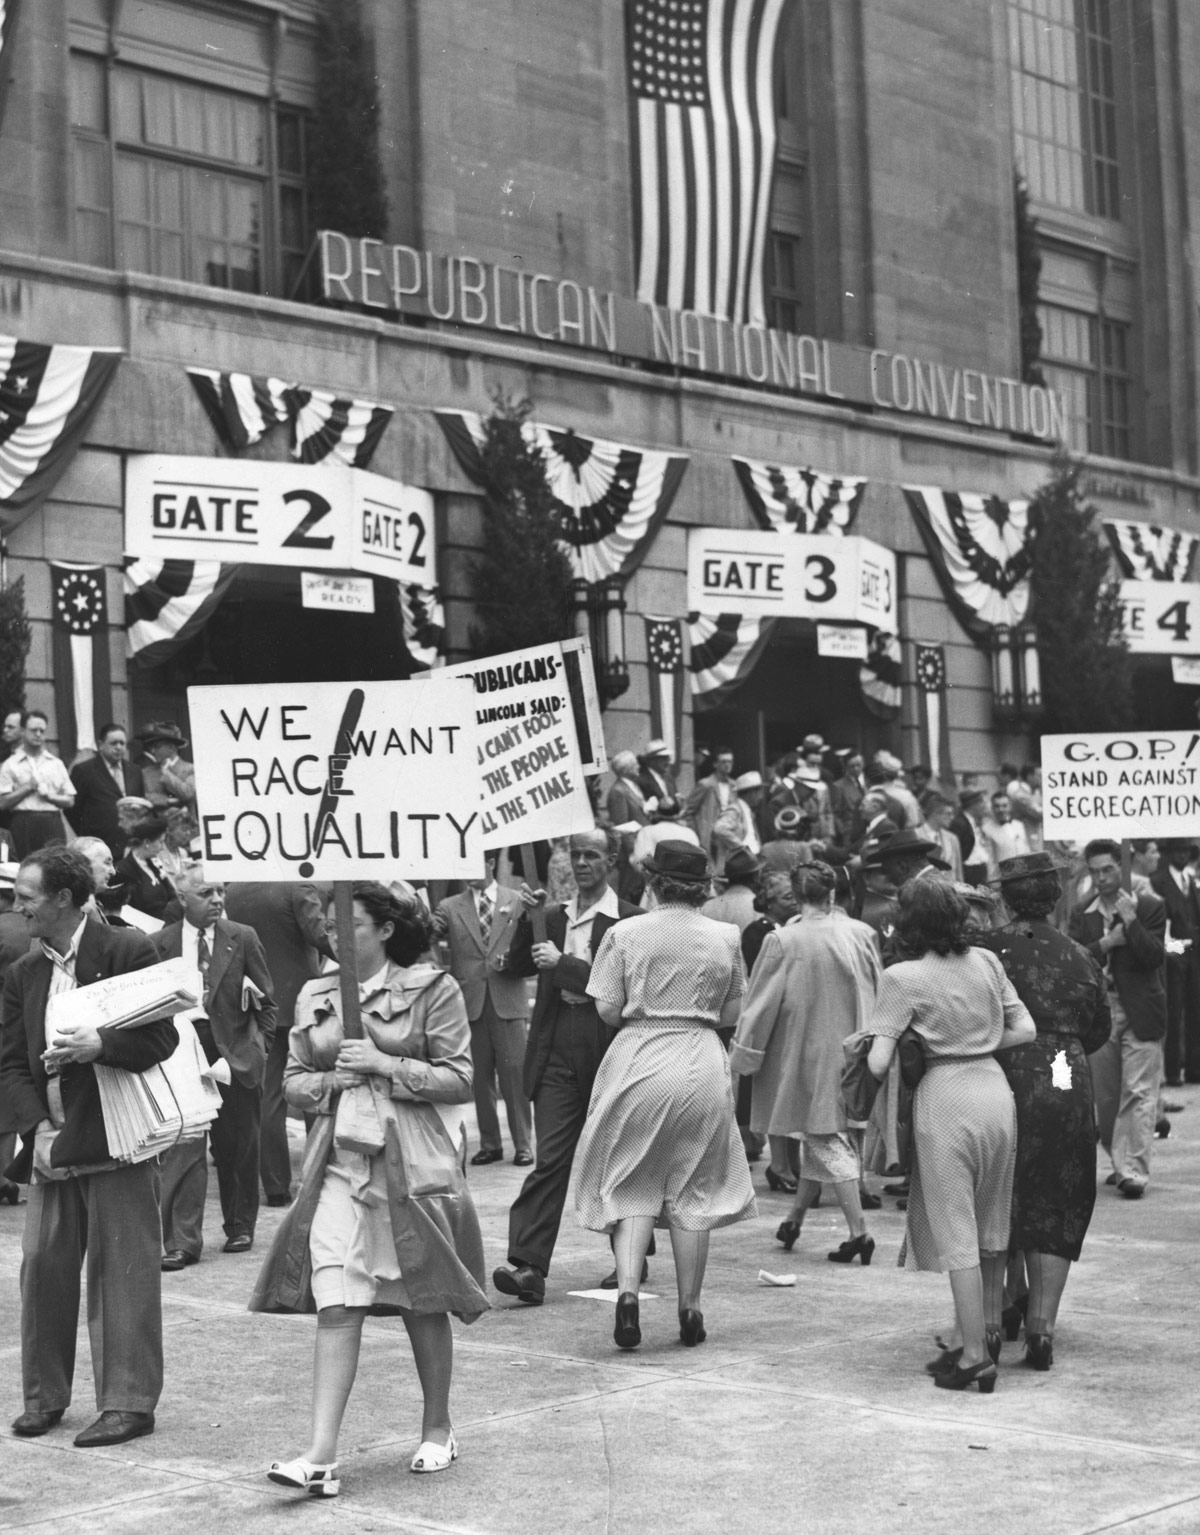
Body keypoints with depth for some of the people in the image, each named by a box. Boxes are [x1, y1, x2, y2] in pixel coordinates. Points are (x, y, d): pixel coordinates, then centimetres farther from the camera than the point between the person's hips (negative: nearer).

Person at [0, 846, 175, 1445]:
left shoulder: (127, 950, -6)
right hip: (52, 1147, 6)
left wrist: (101, 1045, -25)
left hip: (115, 1145, -6)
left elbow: (162, 1037, -8)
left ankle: (128, 1402, 6)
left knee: (121, 1272, -1)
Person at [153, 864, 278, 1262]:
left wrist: (259, 1047, 1)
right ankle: (182, 1241, -7)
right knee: (182, 1146, -7)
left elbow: (266, 1002, 8)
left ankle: (240, 1226, 25)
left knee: (238, 1147, 9)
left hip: (234, 1051, 1)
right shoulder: (161, 944, 4)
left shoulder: (242, 938, 4)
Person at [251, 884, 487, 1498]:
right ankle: (321, 1456, -10)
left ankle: (438, 1430, 28)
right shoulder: (314, 996, 10)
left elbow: (460, 1080, -5)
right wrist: (330, 1080, -7)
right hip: (339, 1164, 3)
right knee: (336, 1307, -7)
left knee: (423, 1303, 9)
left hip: (413, 1163, -2)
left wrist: (385, 1065, -15)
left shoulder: (431, 989, -3)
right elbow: (293, 1082, 14)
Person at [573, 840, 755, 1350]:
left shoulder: (624, 934, -5)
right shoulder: (724, 938, 1)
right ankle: (689, 1310, 15)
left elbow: (607, 1010, -5)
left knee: (631, 1186, 8)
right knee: (692, 1189, 11)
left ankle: (627, 1289, -12)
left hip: (638, 1062, -1)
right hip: (702, 1065, 1)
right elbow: (730, 1015, 5)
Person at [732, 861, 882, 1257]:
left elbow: (762, 1003, -10)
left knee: (827, 1140, 2)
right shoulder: (862, 934, -5)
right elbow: (877, 993, 5)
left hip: (806, 1053, -4)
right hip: (851, 1052, 4)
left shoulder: (784, 942, -16)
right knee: (822, 1137, 18)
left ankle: (859, 1231, -5)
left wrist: (742, 1055, 0)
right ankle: (795, 1219, 29)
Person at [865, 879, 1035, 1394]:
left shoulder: (903, 978, -10)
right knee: (990, 1224, 19)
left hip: (946, 1098, -6)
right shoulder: (986, 961, 5)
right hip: (996, 1088, 6)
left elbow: (878, 1064, -14)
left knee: (955, 1231, 1)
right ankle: (989, 1331, 32)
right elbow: (1025, 1030, 8)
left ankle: (975, 1356, 1)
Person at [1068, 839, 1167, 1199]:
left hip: (1140, 1014, -3)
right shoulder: (1081, 916, 8)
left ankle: (1134, 1172, -10)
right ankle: (1120, 1161, 26)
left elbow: (1155, 957, -10)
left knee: (1138, 1095, -9)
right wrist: (1106, 944, -15)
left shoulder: (1148, 908, 1)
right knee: (1104, 1098, 10)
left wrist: (1131, 922, -19)